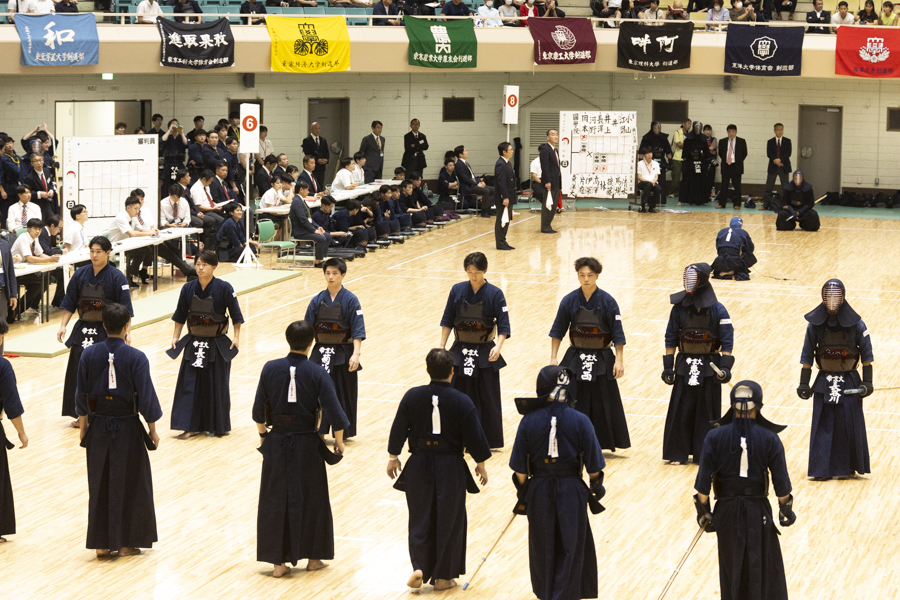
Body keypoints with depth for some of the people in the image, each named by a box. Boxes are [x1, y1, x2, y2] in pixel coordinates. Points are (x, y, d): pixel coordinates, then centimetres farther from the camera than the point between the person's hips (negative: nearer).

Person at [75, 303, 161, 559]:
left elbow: (81, 396, 2)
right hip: (128, 428, -3)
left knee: (99, 484, 13)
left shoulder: (89, 355, -5)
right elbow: (146, 399, -11)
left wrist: (83, 428, 14)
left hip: (98, 426, 3)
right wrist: (153, 431, 2)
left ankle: (102, 544, 16)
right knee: (129, 484, 10)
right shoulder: (136, 358, -14)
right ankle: (125, 544, 15)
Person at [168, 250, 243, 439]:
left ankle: (219, 426, 19)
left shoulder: (224, 288, -13)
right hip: (194, 343, 3)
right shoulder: (188, 288, -3)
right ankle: (191, 426, 6)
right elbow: (180, 316, 7)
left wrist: (236, 337, -11)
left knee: (217, 384, 5)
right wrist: (175, 337, 4)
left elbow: (236, 315, -6)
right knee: (189, 383, 0)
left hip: (218, 345, -3)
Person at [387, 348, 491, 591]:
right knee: (449, 522, 10)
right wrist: (480, 465, 9)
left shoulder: (412, 397, -8)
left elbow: (398, 430, 0)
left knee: (420, 519, 15)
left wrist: (393, 457, 15)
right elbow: (475, 437, -7)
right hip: (450, 469, -2)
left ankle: (419, 568, 2)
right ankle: (442, 577, 16)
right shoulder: (462, 402, -12)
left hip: (419, 467, 2)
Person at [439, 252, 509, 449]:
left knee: (487, 398, 2)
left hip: (485, 354, -2)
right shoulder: (457, 291, -1)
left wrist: (498, 346, -23)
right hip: (460, 351, 2)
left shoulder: (495, 294, -8)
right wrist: (442, 347, 2)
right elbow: (447, 321, 6)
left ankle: (490, 441, 13)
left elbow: (503, 326, -9)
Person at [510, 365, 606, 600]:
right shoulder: (580, 421, -12)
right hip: (571, 492, -1)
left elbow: (520, 468, -5)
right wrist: (595, 490, 11)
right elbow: (594, 466, -6)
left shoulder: (529, 422, -10)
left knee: (542, 548, 18)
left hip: (539, 490, 1)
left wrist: (522, 493, 11)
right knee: (571, 550, 11)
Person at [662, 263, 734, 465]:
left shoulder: (717, 310, -7)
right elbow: (671, 338, 4)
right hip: (685, 366, 1)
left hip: (709, 366, -1)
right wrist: (668, 366, 1)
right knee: (680, 410, 1)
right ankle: (678, 454, 9)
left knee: (707, 411, 5)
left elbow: (727, 342, -5)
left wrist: (725, 367, -13)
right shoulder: (680, 308, -2)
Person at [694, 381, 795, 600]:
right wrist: (785, 510, 10)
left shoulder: (715, 437, -9)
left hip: (727, 511, 1)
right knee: (764, 573, 11)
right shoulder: (770, 439, -10)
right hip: (758, 513, -1)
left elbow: (703, 483, -9)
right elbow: (781, 484, -7)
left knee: (731, 569, 16)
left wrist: (703, 512, 4)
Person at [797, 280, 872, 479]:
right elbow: (807, 356, 3)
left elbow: (867, 354, -1)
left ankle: (851, 467, 15)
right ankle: (822, 470, 1)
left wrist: (867, 382, -5)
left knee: (851, 425, 0)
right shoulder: (815, 324, -1)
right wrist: (804, 383, 1)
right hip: (824, 383, 1)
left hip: (849, 384, -1)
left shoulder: (855, 324, -5)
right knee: (823, 426, -2)